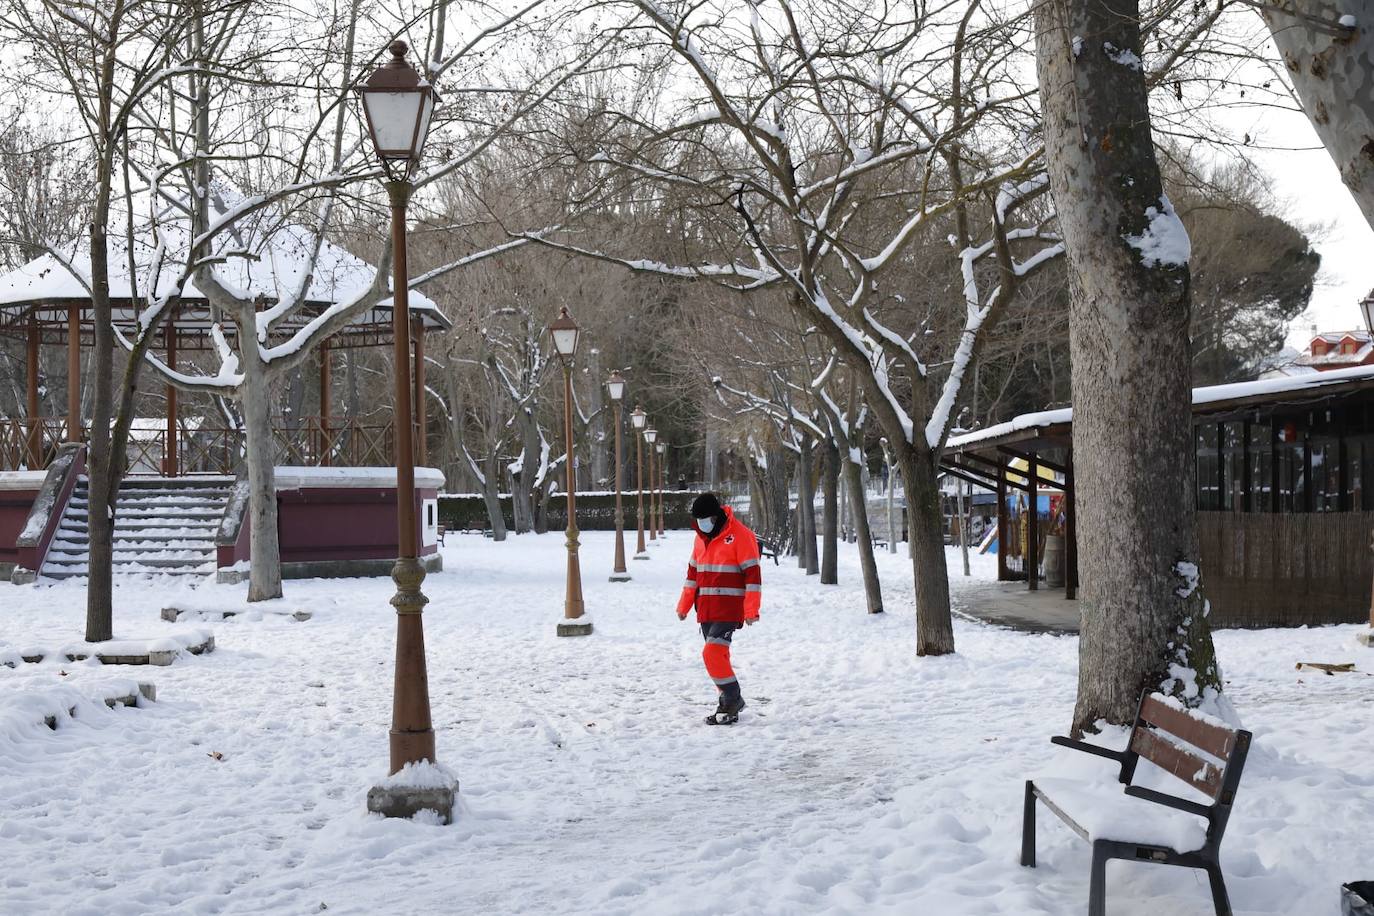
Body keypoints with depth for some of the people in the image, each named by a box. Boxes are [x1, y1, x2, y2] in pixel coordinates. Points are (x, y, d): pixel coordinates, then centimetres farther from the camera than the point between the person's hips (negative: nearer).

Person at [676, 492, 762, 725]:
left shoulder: (740, 535, -12)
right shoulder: (701, 537, 10)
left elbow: (752, 574, -13)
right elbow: (693, 572, 19)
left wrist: (751, 610, -17)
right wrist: (684, 605, 17)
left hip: (729, 610, -7)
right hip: (706, 610, 7)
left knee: (712, 653, -17)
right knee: (718, 655, 11)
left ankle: (733, 699, -4)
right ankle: (728, 705, 20)